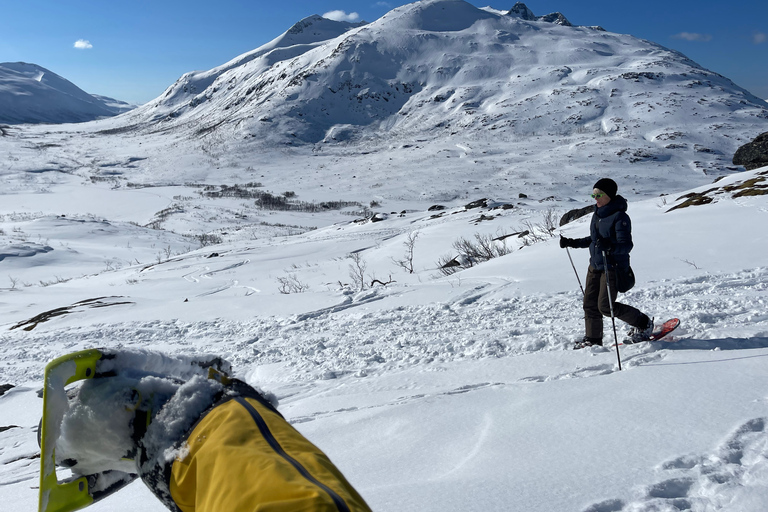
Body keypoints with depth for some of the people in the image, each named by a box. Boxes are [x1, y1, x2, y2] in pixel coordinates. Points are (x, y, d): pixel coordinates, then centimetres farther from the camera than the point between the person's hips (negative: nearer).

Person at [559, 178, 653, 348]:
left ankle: (644, 323, 13)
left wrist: (610, 246, -40)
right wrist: (572, 243, 18)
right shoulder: (597, 214, 9)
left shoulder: (620, 217, -16)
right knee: (590, 304, 6)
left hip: (614, 267, -8)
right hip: (595, 265, 8)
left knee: (605, 306, -7)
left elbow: (626, 245, -22)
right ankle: (592, 339, 21)